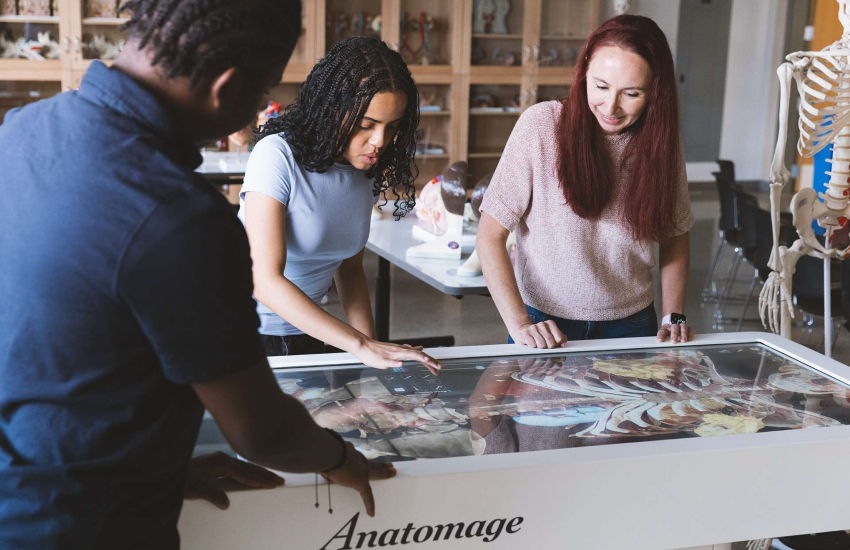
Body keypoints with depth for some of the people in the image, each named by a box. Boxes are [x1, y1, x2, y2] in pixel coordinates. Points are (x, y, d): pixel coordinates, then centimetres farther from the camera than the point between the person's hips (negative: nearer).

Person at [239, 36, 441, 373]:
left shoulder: (370, 172, -1)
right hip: (246, 333, -5)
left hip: (304, 333, 5)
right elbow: (265, 280, -26)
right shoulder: (277, 156, -20)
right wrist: (362, 346, -32)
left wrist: (375, 348, -4)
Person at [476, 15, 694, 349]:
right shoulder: (541, 124, -15)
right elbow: (490, 236, -13)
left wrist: (673, 317, -4)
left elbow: (675, 237, 9)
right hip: (544, 326, -2)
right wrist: (519, 324, -21)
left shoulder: (661, 142, -4)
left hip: (630, 326, 3)